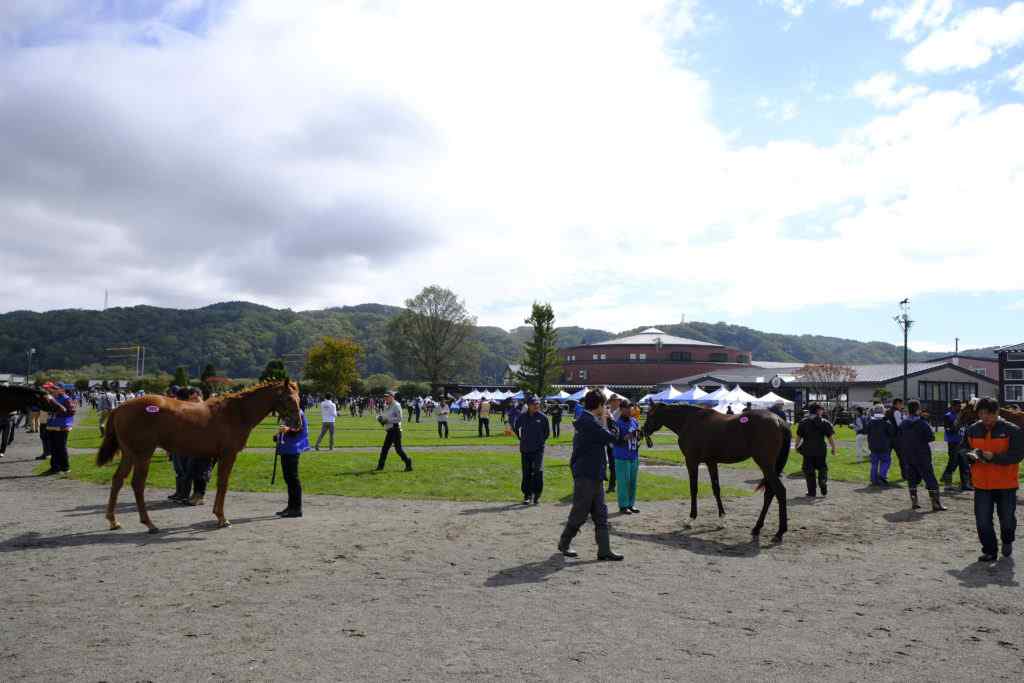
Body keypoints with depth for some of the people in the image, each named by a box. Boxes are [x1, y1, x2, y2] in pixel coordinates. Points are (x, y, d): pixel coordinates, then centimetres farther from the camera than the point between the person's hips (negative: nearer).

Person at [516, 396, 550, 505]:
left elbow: (547, 432, 11)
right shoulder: (522, 417, 0)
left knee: (538, 471, -14)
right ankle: (527, 495, 19)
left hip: (538, 449, -2)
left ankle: (537, 495, -2)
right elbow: (516, 428, 19)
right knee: (526, 473, 8)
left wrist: (541, 441, 7)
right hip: (525, 450, 2)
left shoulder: (542, 417, -3)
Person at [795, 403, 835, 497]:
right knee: (822, 469, 17)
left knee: (809, 472, 6)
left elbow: (798, 437, 4)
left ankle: (812, 492, 8)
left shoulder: (803, 422, 2)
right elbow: (830, 438, -4)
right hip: (820, 451, 0)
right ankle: (824, 490, 12)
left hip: (807, 451, 1)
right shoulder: (824, 422, -1)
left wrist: (797, 446, 18)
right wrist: (833, 449, 5)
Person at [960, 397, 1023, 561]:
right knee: (983, 520, 2)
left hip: (1006, 484, -2)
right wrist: (970, 454, -12)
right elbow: (963, 448, 11)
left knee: (1007, 518, 12)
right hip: (981, 484, 2)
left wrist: (994, 457, -26)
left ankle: (1007, 541, 43)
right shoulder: (972, 430, 0)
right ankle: (989, 551, 16)